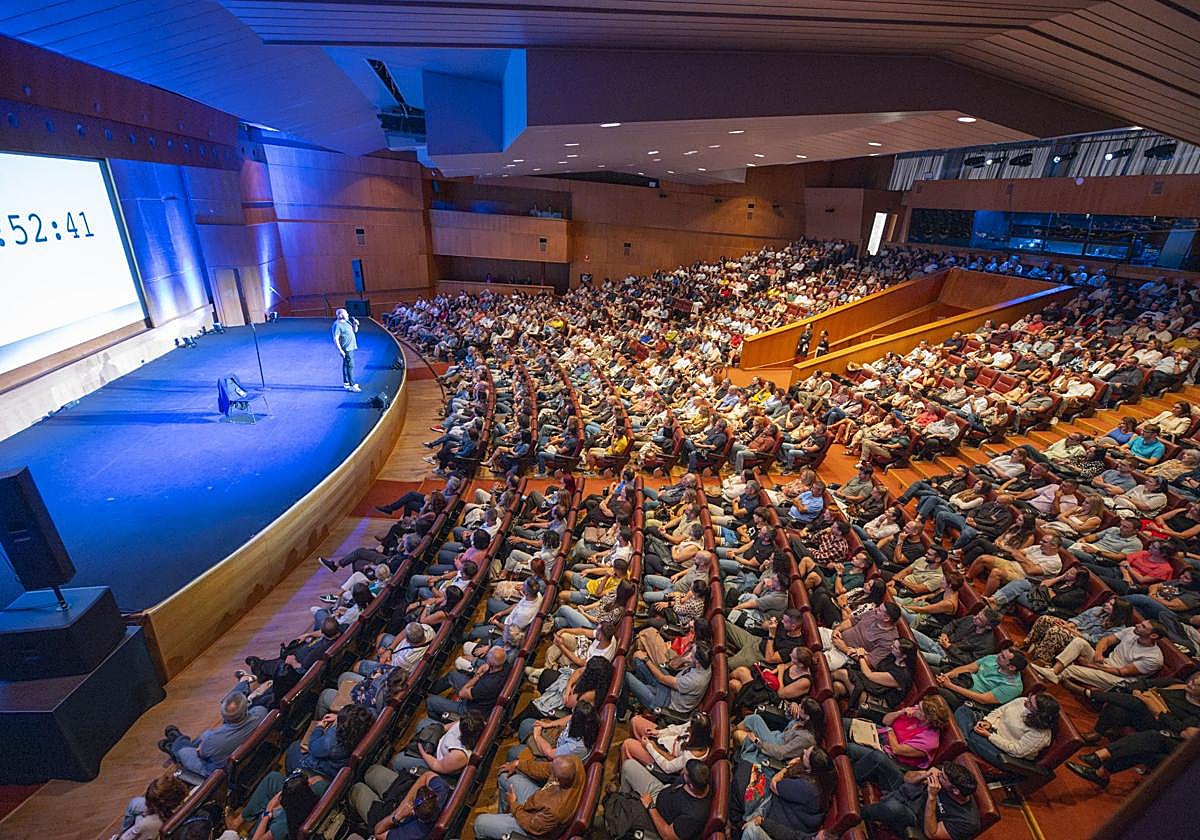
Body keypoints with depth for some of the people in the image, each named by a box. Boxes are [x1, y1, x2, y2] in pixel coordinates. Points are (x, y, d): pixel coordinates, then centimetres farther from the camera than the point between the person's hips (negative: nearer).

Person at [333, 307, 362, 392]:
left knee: (346, 365, 17)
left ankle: (346, 382, 28)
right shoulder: (337, 325, -16)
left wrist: (355, 324, 2)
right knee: (350, 366, -12)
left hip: (351, 347, 10)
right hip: (346, 349, -10)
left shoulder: (347, 322, 11)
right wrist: (340, 350, -24)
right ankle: (352, 385, -12)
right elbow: (335, 339, -20)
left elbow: (355, 330, 23)